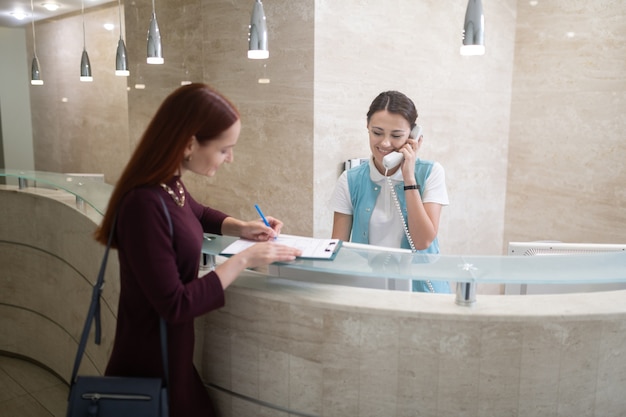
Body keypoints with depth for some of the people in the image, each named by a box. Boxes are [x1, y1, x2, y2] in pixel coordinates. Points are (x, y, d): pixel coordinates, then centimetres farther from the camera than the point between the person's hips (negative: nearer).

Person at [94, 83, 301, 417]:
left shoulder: (170, 186, -3)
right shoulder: (145, 205, -30)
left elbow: (198, 215, 20)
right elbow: (175, 305, -27)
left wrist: (241, 228, 3)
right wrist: (243, 260, -21)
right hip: (152, 366, -8)